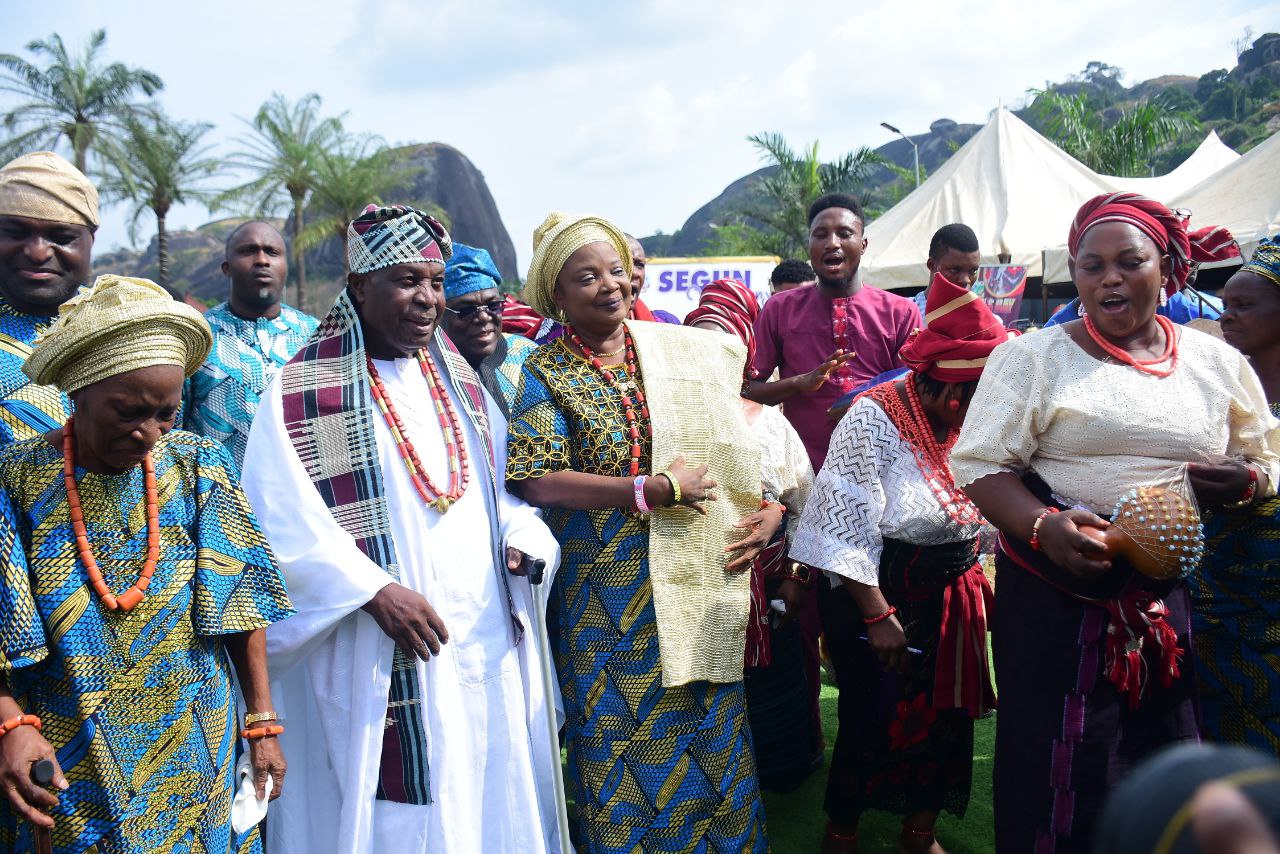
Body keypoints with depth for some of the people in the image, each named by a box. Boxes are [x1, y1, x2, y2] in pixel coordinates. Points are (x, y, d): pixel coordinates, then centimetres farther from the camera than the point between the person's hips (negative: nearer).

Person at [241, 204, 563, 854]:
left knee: (489, 800, 13)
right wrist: (375, 591, -21)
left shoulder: (458, 381, 14)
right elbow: (282, 520, -14)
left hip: (488, 641, 6)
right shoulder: (301, 393, -5)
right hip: (380, 659, -5)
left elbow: (505, 483, 17)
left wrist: (521, 536, -3)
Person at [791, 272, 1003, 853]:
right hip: (885, 597, -6)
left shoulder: (968, 422, 4)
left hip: (953, 600, 6)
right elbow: (851, 529, -18)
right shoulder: (875, 421, -17)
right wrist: (878, 615, -20)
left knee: (947, 719, 11)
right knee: (872, 724, 1)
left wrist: (979, 585, 11)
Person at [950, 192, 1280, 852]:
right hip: (1053, 596, -3)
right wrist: (1043, 526, -22)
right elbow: (978, 464, -5)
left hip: (1174, 595, 3)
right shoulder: (1030, 357, 0)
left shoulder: (1217, 363, 9)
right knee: (1060, 772, 0)